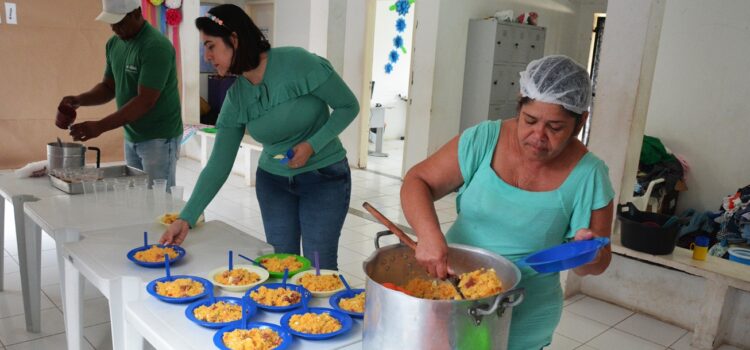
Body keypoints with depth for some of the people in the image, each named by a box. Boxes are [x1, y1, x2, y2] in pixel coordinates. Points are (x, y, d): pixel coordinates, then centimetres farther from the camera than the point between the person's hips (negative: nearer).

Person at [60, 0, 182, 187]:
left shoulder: (156, 46, -19)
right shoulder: (114, 44, 6)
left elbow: (145, 101, -23)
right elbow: (109, 87, 13)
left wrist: (100, 126, -26)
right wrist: (79, 99, -6)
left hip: (159, 138, -7)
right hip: (131, 137, 7)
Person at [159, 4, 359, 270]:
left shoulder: (298, 63, -18)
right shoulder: (235, 98, -4)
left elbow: (348, 106, -11)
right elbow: (218, 165, -3)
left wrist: (312, 145, -22)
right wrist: (186, 218, -9)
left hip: (324, 177, -4)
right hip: (273, 181, 4)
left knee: (319, 269, -1)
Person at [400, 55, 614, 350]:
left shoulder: (588, 176, -12)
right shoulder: (484, 140, -11)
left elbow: (599, 261, -3)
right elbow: (418, 182, -9)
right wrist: (429, 234, -27)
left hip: (521, 320, -1)